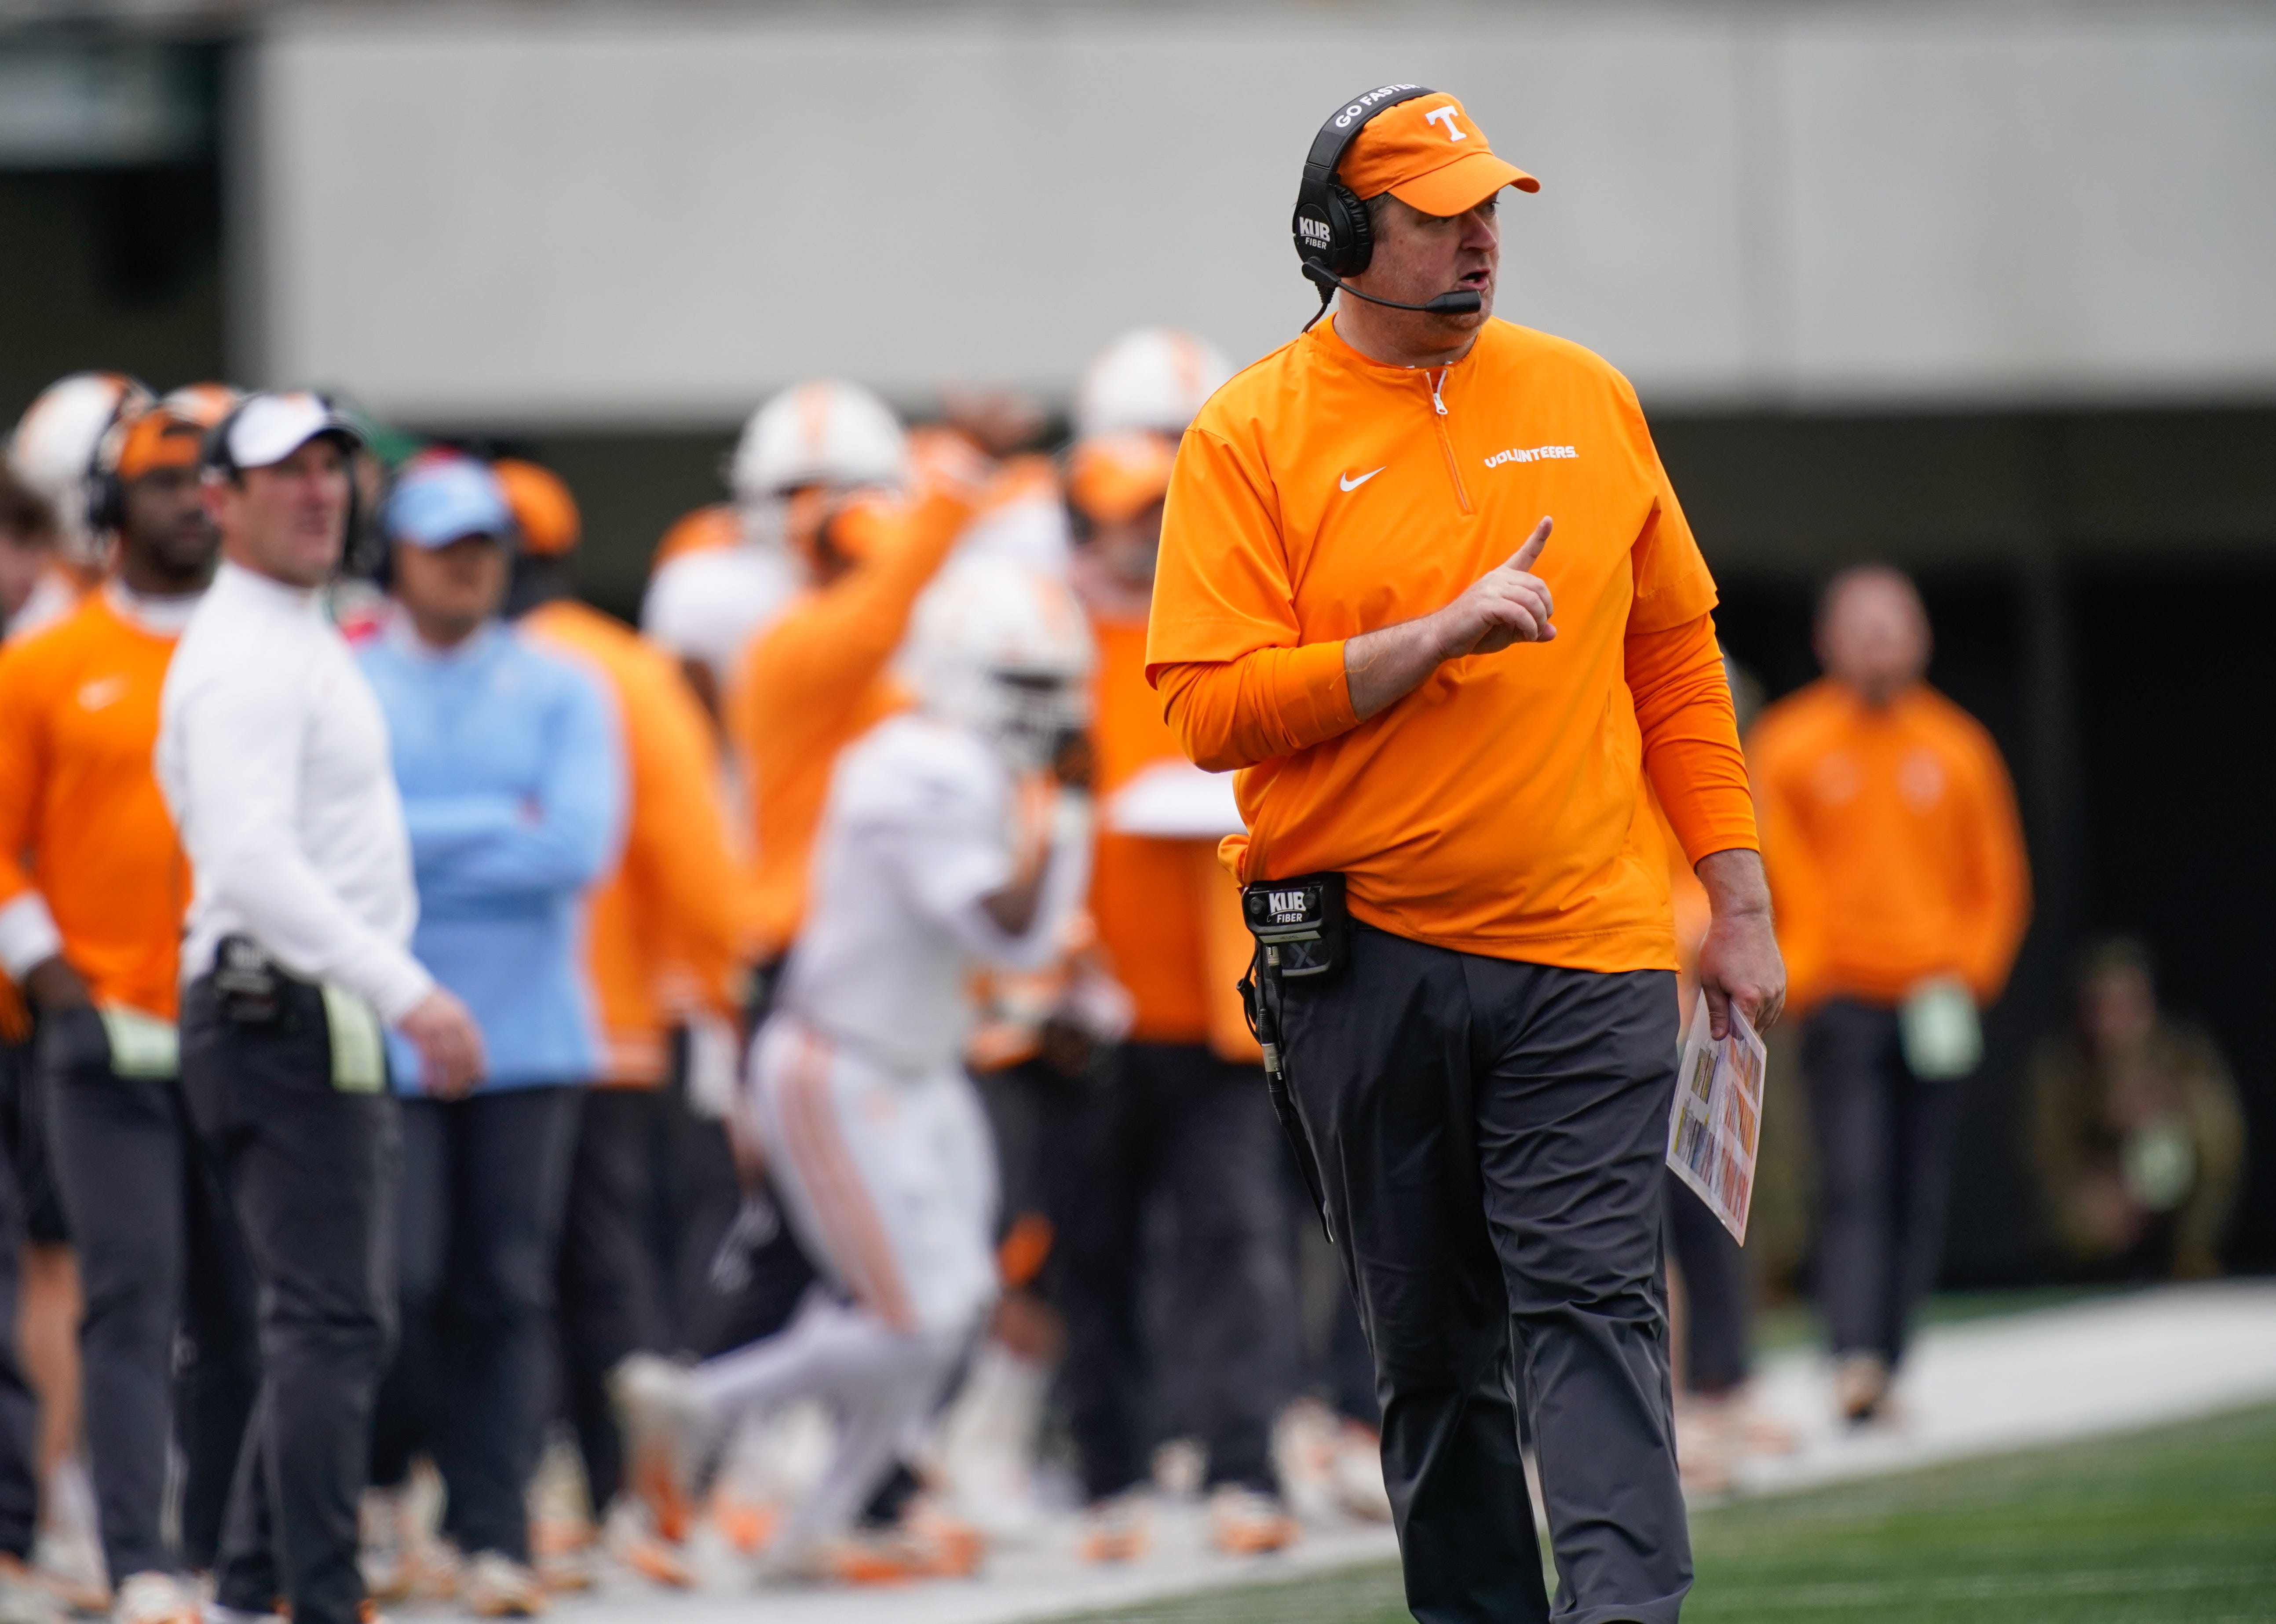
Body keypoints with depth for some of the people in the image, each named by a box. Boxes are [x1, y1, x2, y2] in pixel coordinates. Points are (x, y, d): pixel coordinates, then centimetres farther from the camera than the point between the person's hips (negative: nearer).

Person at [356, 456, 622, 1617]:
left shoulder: (563, 692, 9)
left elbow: (583, 844, -5)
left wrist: (422, 845, -7)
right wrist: (505, 826, -8)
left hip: (530, 1038, 1)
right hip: (383, 1032, -1)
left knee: (508, 1291, -2)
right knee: (402, 1280, -10)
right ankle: (373, 1480, 14)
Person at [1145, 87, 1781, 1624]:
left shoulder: (1586, 397, 10)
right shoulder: (1250, 438, 0)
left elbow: (1676, 661, 15)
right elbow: (1212, 709, -9)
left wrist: (1740, 901, 10)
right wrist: (1436, 640, -18)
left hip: (1585, 955, 1)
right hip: (1361, 962, -1)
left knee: (1593, 1299, -12)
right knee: (1434, 1344, 6)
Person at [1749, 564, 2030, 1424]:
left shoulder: (1957, 750, 8)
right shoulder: (1791, 747, 2)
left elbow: (1999, 880, 12)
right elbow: (1773, 871, 0)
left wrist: (1967, 973, 0)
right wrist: (1802, 969, -12)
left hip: (1933, 1010, 3)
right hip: (1843, 1002, -3)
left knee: (1919, 1198, 4)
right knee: (1852, 1183, -15)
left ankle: (1888, 1362, 12)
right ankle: (1854, 1360, -24)